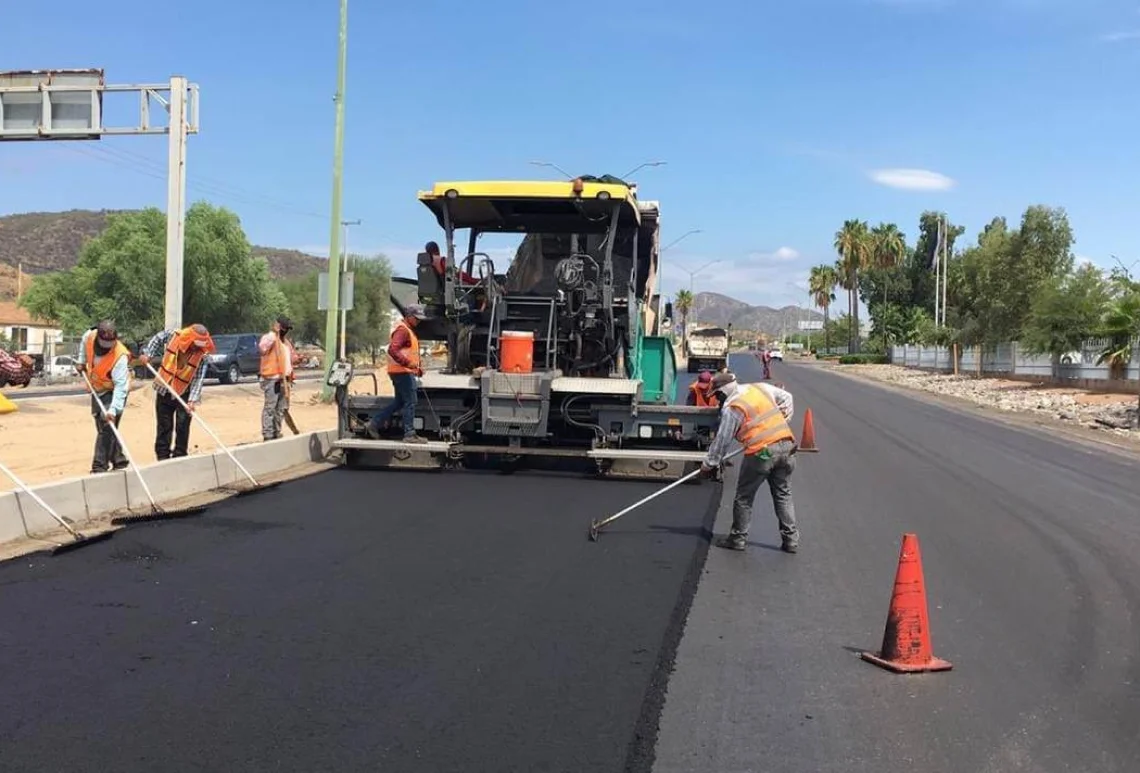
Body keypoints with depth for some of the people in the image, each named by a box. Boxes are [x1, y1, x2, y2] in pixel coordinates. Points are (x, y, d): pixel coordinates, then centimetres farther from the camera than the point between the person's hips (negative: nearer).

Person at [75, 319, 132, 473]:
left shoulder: (120, 356, -34)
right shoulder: (89, 336, -18)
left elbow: (120, 386, -38)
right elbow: (84, 342, 12)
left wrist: (113, 410, -45)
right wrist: (81, 361, 7)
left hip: (113, 392, -7)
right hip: (97, 390, 7)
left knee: (106, 428, -15)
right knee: (102, 428, 14)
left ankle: (100, 467, -11)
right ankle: (119, 460, 25)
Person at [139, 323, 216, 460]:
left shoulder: (202, 355, -19)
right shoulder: (173, 336, -14)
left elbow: (199, 378, -22)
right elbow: (157, 339, 8)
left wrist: (193, 400, -31)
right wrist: (148, 354, -4)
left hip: (183, 393, -2)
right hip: (164, 389, 2)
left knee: (182, 426, -3)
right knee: (164, 426, 8)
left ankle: (179, 457, 7)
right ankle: (163, 456, 16)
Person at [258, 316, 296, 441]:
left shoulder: (286, 341, 20)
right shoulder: (269, 337, -8)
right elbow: (262, 347, -31)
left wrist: (289, 379, 20)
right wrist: (273, 332, -27)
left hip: (284, 379, 9)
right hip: (271, 379, -9)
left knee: (282, 408, 13)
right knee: (270, 408, -8)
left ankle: (277, 434, 23)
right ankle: (268, 435, -7)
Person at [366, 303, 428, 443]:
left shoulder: (408, 330, 21)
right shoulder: (402, 330, -14)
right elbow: (393, 350, -25)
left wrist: (417, 368, 20)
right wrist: (408, 363, -30)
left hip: (404, 371, 11)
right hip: (403, 372, -11)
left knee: (399, 402, 14)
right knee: (410, 402, -8)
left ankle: (374, 424, 18)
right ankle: (409, 434, -6)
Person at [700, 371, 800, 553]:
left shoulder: (731, 408, -7)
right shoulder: (761, 388, 11)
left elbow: (722, 440, -4)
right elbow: (786, 398, 23)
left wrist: (709, 464, 7)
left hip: (761, 452, -6)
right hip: (786, 445, 6)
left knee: (744, 497, 10)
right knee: (783, 494, 15)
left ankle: (738, 538, 18)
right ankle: (791, 539, 14)